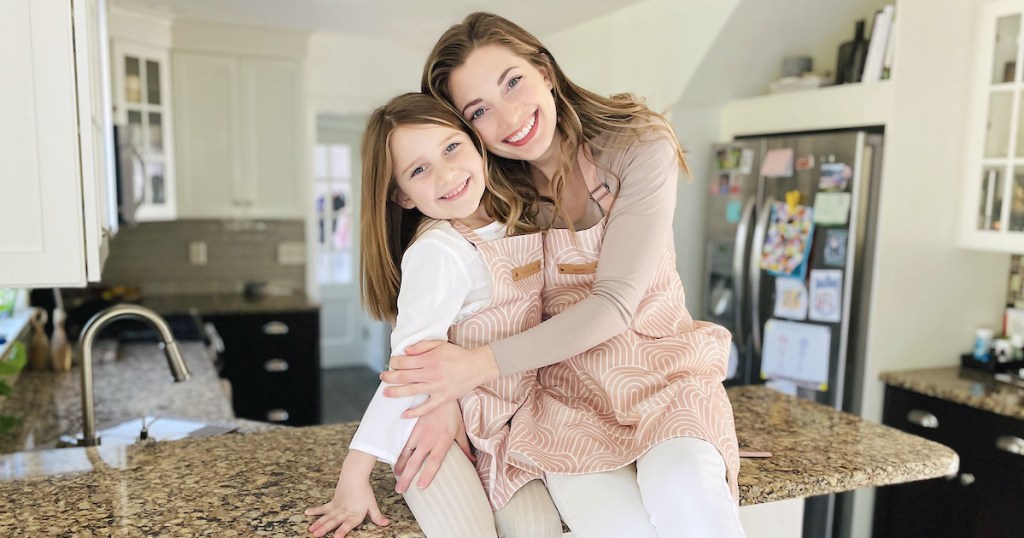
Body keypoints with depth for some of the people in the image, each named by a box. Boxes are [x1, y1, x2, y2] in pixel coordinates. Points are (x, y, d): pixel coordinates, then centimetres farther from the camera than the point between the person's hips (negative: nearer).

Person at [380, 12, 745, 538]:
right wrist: (446, 400, -25)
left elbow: (616, 302, -17)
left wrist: (481, 364, -25)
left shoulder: (639, 147, -10)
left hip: (662, 369, -1)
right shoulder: (493, 193, -2)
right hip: (566, 385, 1)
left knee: (682, 492, -32)